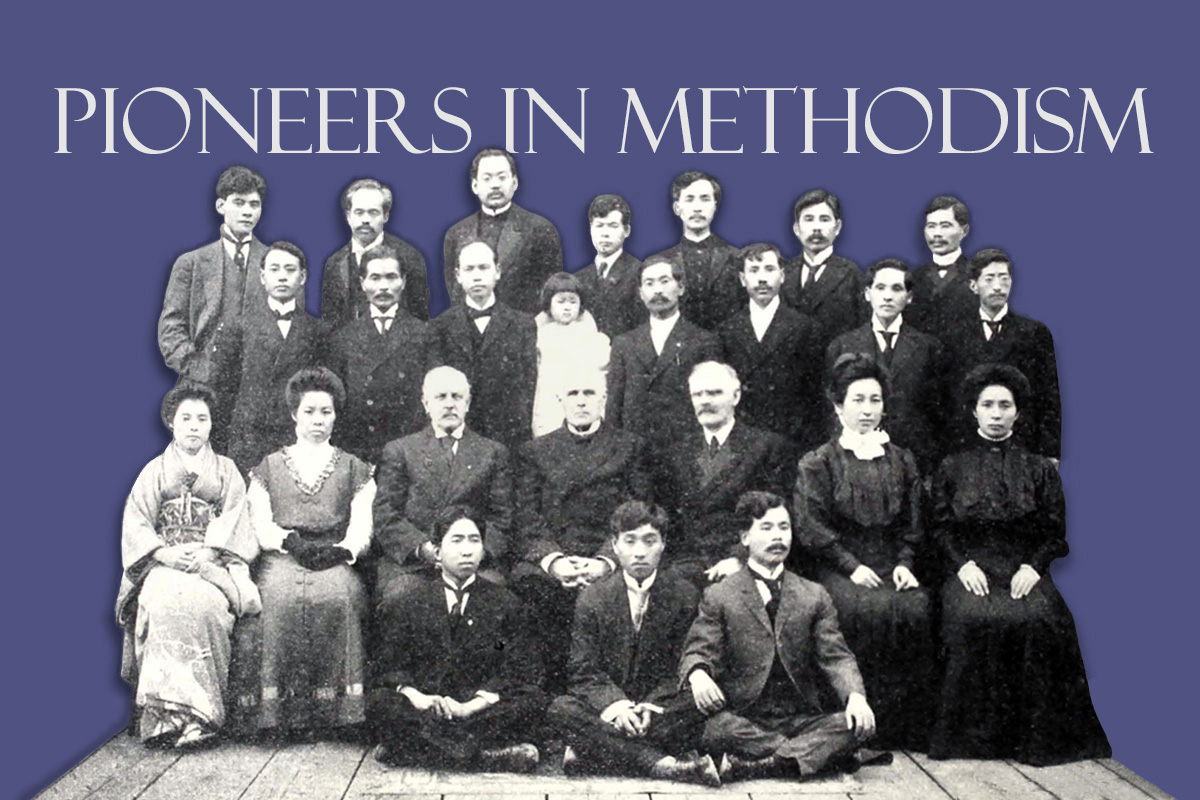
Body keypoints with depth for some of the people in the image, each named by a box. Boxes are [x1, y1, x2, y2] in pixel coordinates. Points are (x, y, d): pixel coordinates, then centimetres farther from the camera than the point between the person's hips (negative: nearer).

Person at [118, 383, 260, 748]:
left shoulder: (227, 471, 18)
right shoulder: (154, 471, 18)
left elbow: (233, 523, 6)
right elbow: (135, 526, 7)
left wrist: (206, 554, -14)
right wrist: (165, 553, -13)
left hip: (213, 563, 0)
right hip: (162, 564, 0)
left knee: (206, 601, -35)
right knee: (164, 600, -35)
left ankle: (196, 711, -34)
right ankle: (166, 712, -38)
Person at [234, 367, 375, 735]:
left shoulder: (354, 469, 22)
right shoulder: (268, 468, 22)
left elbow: (361, 526, 9)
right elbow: (260, 525, 9)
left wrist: (342, 549, -14)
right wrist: (293, 542, -12)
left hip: (335, 562, 0)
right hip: (281, 559, 0)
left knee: (336, 598, -35)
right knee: (279, 599, -35)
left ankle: (332, 711, -32)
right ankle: (278, 709, -32)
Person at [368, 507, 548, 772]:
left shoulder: (505, 603, 8)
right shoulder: (406, 603, 9)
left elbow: (519, 670, -1)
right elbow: (388, 665, 3)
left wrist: (472, 705, -18)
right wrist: (416, 696, -20)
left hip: (479, 708, 0)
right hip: (424, 708, 0)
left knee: (535, 701, -26)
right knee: (379, 702, -29)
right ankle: (483, 753, -34)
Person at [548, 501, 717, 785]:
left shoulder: (684, 595, 2)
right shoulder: (593, 598, 3)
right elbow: (584, 671, -2)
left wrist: (651, 707, -18)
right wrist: (615, 706, -22)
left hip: (661, 706, -1)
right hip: (606, 710, 1)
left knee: (696, 710, -33)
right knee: (561, 708, -30)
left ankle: (587, 753, -29)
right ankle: (661, 763, -38)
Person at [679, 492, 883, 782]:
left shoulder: (814, 596, 15)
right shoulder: (718, 596, 8)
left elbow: (835, 657, 7)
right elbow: (698, 651, 0)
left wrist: (856, 695, -15)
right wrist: (698, 675, -26)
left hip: (800, 720, 3)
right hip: (743, 719, -3)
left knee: (853, 725, -27)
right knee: (717, 727, -36)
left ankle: (750, 766, -32)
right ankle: (807, 754, -26)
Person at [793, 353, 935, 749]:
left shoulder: (901, 461, 18)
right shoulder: (817, 463, 7)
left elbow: (911, 525, 15)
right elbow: (810, 527, -2)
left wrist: (904, 563, -3)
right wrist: (852, 566, -13)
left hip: (891, 564, 3)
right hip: (837, 568, -3)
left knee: (916, 608, -28)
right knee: (872, 609, -32)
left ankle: (910, 730, -20)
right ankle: (874, 727, -25)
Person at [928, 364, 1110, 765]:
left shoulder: (1040, 470, 15)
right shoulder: (952, 468, 15)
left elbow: (1055, 532, 10)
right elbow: (941, 527, 10)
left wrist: (1032, 567, -8)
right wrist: (964, 564, -7)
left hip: (1024, 573, 0)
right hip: (972, 573, 0)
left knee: (1038, 620, -30)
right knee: (976, 619, -31)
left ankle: (1038, 736, -17)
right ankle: (977, 735, -19)